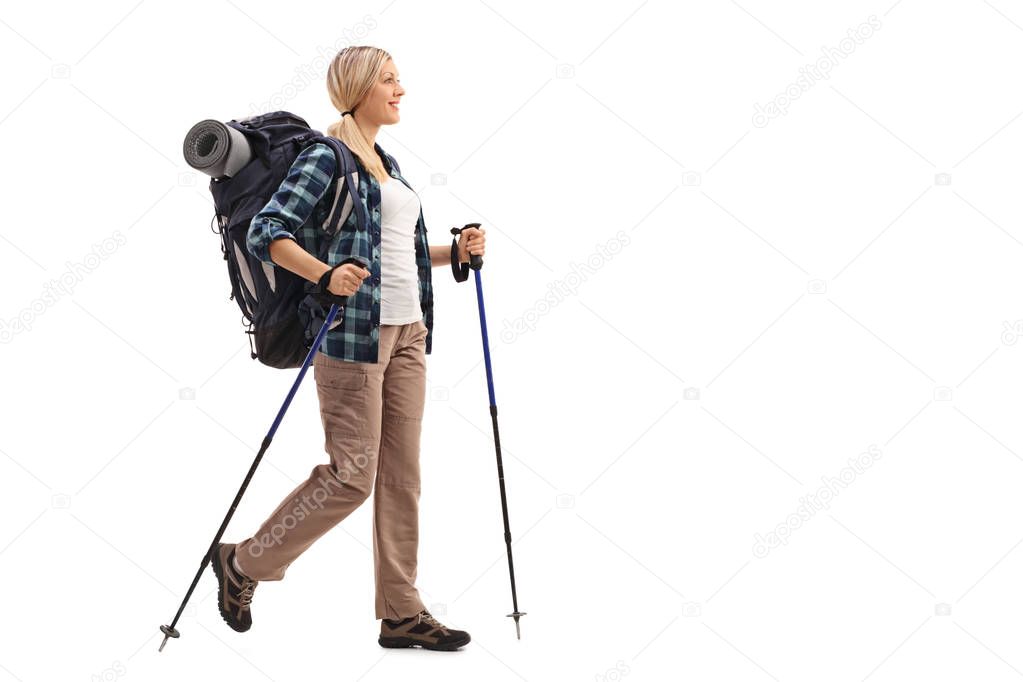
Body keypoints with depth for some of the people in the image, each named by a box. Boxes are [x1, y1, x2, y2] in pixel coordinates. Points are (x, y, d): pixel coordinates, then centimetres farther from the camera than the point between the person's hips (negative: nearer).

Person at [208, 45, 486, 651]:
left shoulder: (388, 163, 19)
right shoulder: (327, 158, -6)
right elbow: (266, 233, -14)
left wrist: (456, 251, 10)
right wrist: (326, 274, -27)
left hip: (407, 331, 8)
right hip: (354, 330, -8)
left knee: (402, 475, 7)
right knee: (351, 475, -8)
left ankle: (402, 613, 13)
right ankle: (244, 563, 11)